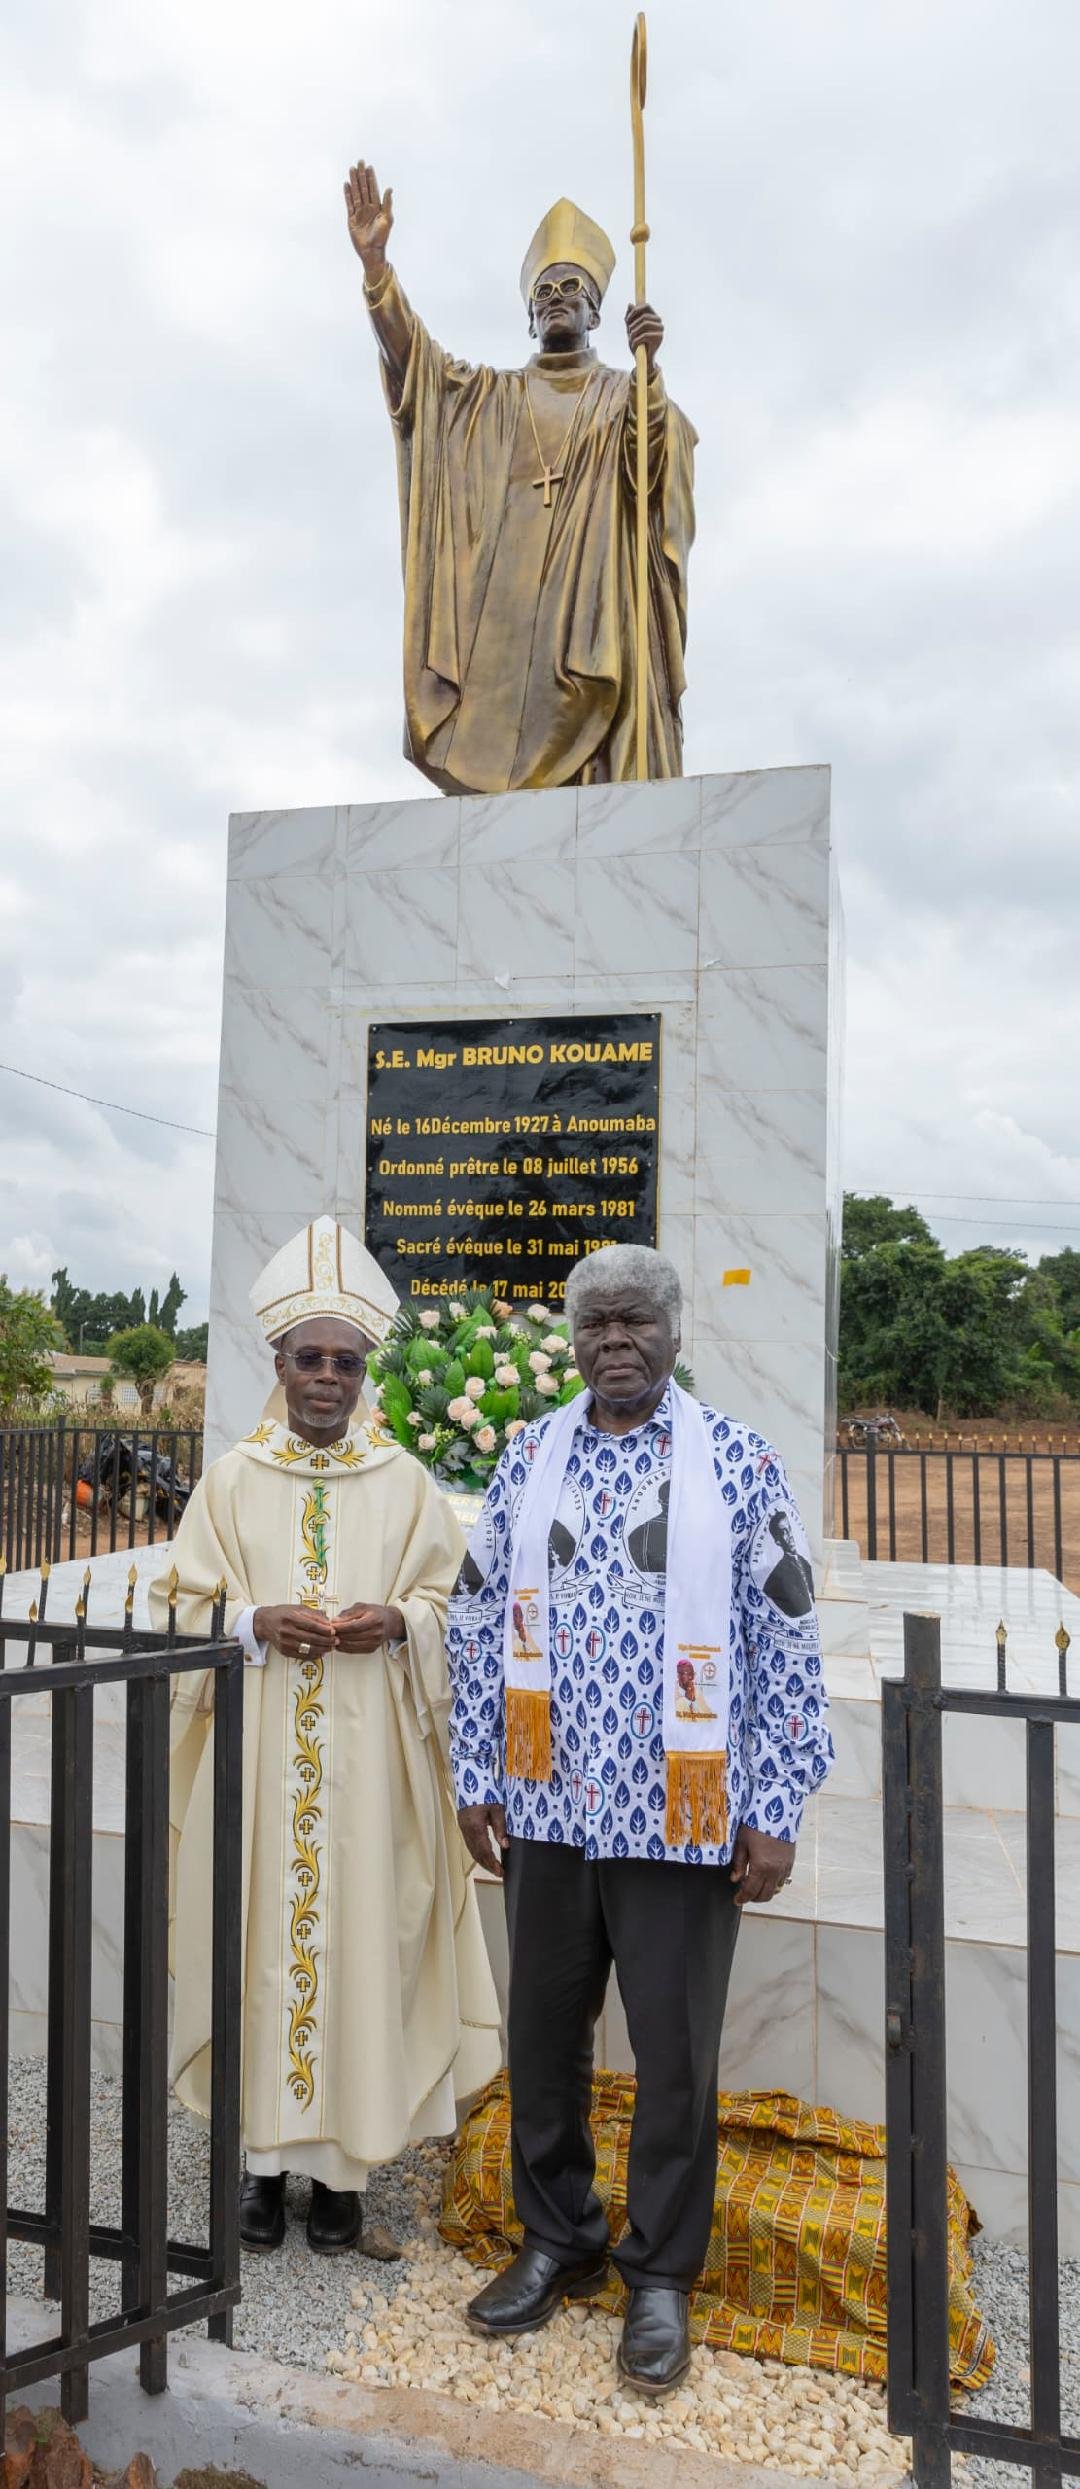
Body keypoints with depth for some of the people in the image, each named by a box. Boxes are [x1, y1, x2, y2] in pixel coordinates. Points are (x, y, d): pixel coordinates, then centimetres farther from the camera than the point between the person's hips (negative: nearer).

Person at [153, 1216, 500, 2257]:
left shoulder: (404, 1482, 4)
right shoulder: (232, 1478, 4)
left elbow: (447, 1604, 7)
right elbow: (184, 1606, 4)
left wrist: (397, 1622, -14)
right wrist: (256, 1622, -15)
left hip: (368, 1758, 0)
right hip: (258, 1760, 0)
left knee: (359, 1932, 3)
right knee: (262, 1935, 5)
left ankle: (343, 2160, 19)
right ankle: (266, 2156, 22)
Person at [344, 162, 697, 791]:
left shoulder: (627, 394, 20)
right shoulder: (489, 394, 25)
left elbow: (652, 464, -1)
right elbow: (414, 356, 8)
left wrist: (649, 364, -17)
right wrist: (376, 263, -7)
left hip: (592, 595, -1)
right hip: (503, 603, 2)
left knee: (595, 776, -15)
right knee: (494, 751, -12)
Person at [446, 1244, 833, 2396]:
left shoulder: (737, 1464, -7)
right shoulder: (526, 1460, 2)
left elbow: (786, 1646, -6)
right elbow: (476, 1626, 7)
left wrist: (775, 1813, -7)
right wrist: (475, 1780, 6)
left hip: (681, 1816, -3)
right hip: (548, 1808, 3)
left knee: (675, 2054, 10)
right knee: (542, 2035, 17)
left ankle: (661, 2272, 32)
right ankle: (555, 2238, 39)